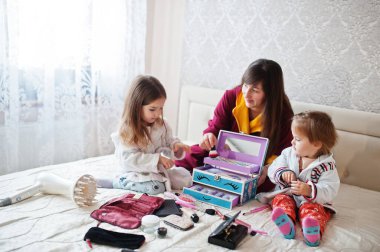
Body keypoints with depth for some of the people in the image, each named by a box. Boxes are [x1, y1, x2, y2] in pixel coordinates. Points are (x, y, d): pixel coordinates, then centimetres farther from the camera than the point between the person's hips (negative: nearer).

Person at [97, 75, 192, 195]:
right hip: (137, 171, -5)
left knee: (186, 177, -2)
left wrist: (176, 144, -11)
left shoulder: (162, 124, 0)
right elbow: (129, 158, -25)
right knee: (156, 187, -31)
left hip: (160, 169, 6)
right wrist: (157, 158, -30)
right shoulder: (127, 130, -19)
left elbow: (169, 140, 15)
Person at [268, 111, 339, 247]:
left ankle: (313, 233, -55)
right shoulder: (288, 153, 1)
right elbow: (272, 169, 3)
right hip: (288, 195, 3)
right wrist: (283, 173, -20)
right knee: (281, 200, -25)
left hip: (314, 201, -3)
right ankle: (287, 223, -51)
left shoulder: (326, 165, -11)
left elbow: (329, 190, -18)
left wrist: (309, 191, -35)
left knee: (312, 209, -32)